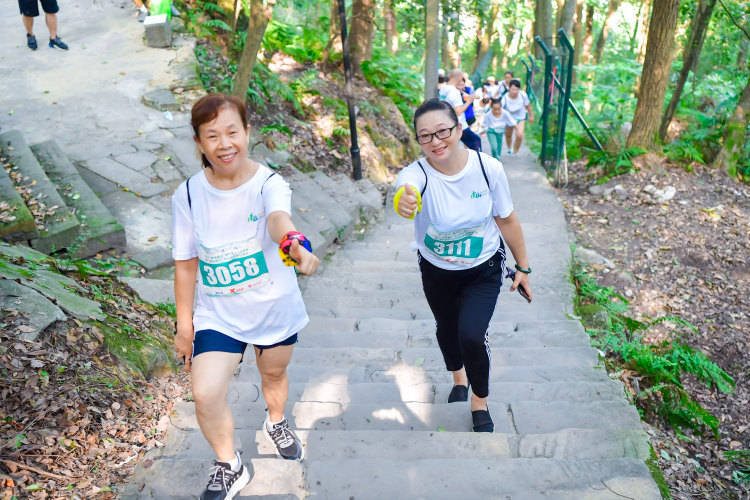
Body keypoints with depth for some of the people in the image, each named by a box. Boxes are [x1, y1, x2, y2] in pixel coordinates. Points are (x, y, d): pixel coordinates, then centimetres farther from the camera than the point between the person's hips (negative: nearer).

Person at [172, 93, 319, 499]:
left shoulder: (269, 183, -19)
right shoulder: (188, 195, -11)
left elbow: (278, 217, -43)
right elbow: (185, 264, -3)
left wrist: (293, 244, -67)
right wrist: (184, 324, 1)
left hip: (275, 307, 0)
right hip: (217, 313, 1)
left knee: (274, 372, 21)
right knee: (205, 394, -13)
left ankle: (276, 423, 57)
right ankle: (229, 466, 17)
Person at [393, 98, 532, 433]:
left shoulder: (488, 168, -22)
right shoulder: (417, 174, -27)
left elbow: (507, 220, -8)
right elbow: (404, 190, -53)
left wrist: (523, 267, 0)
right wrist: (404, 202, -77)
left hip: (484, 270, -1)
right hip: (436, 271, 1)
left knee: (471, 335, -16)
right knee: (447, 329, 22)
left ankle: (480, 400, 17)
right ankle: (459, 377, 57)